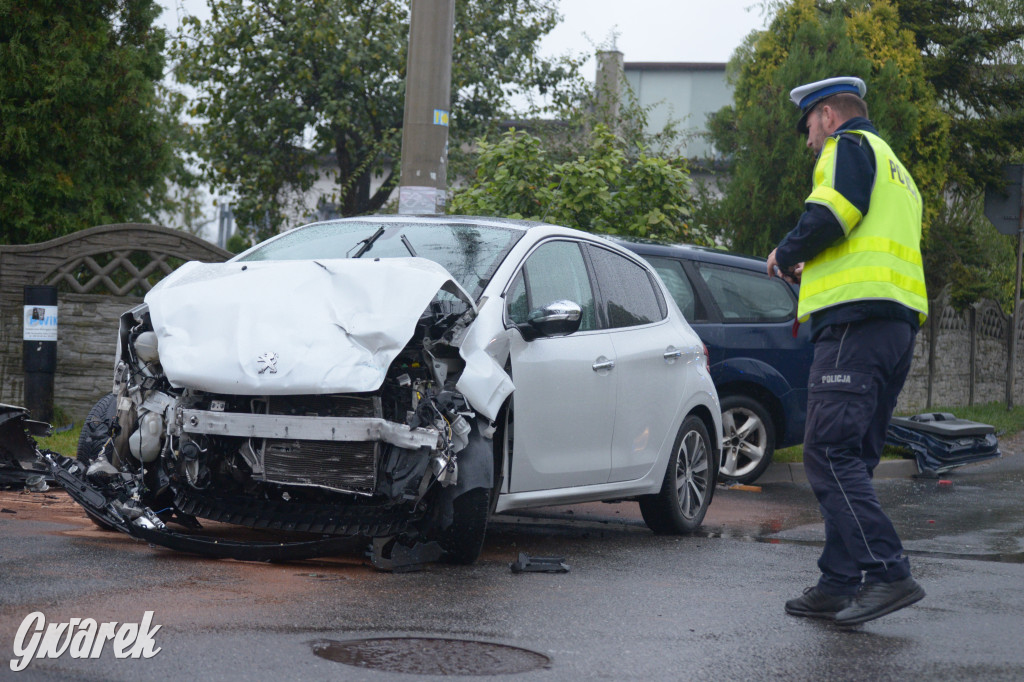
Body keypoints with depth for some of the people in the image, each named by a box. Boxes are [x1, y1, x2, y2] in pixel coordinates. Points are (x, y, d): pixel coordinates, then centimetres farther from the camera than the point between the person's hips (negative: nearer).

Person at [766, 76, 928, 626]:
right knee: (850, 461, 10)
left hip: (857, 318, -10)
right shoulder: (895, 169, 32)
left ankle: (888, 574, -24)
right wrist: (812, 271, 30)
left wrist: (786, 255, 0)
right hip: (899, 321, 10)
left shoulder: (849, 146, 2)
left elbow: (830, 215, -16)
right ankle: (839, 585, 10)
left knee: (828, 454, -15)